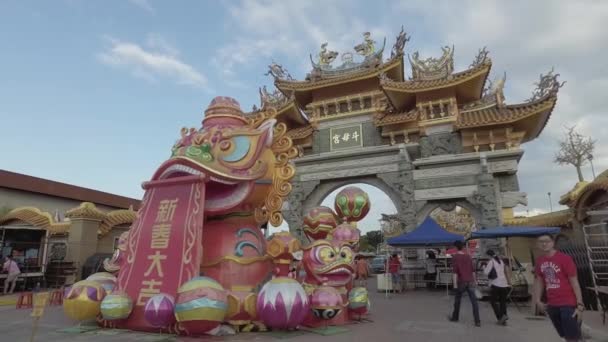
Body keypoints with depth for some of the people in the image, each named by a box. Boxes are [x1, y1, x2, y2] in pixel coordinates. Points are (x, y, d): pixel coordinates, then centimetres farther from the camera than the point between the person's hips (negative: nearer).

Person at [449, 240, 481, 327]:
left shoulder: (455, 257, -5)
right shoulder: (468, 256, 11)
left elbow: (454, 271, -13)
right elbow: (472, 270, 16)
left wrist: (455, 283, -13)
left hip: (461, 281, -4)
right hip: (470, 281, 4)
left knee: (457, 300, 13)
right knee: (474, 301, 1)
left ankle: (455, 317, 26)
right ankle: (477, 321, -5)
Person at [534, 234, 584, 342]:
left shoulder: (565, 259, -13)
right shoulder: (539, 261, 4)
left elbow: (574, 282, -11)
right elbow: (538, 281, 13)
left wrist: (580, 305, -14)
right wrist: (538, 301, 6)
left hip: (568, 303, -5)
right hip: (552, 305, 5)